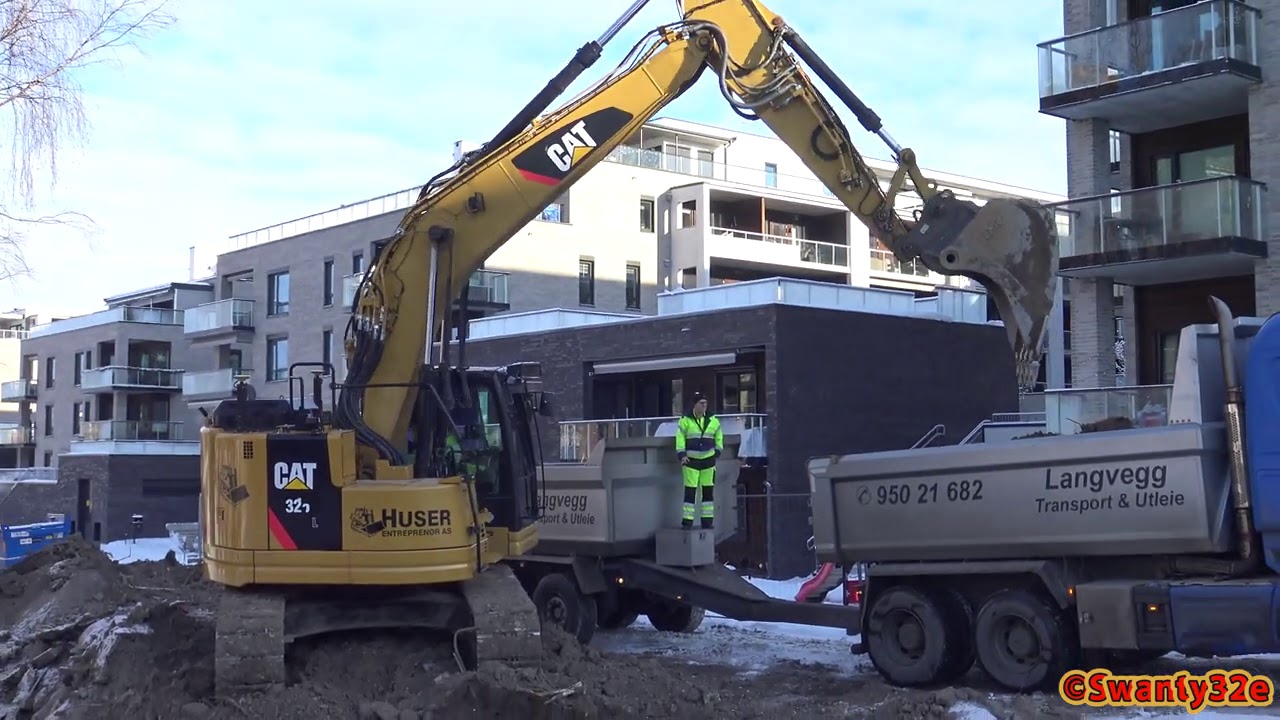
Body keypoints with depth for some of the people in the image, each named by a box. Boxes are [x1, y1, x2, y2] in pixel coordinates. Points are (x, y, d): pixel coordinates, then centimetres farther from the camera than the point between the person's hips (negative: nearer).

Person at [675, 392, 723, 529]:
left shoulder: (713, 420, 4)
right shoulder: (685, 421, -4)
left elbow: (719, 438, 14)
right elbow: (680, 438, -3)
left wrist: (717, 453, 7)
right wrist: (682, 455, -10)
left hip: (708, 460, 3)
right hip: (691, 460, -3)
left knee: (708, 491, 5)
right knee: (690, 491, -4)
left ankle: (707, 519, 12)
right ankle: (687, 520, 1)